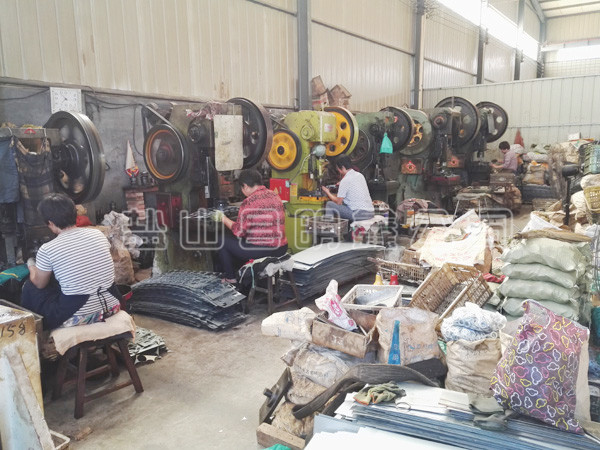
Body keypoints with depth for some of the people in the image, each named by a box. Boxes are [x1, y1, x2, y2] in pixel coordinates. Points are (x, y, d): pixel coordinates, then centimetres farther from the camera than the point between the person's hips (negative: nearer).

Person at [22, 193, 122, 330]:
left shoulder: (47, 250, -12)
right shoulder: (98, 234, -1)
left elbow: (39, 284, 7)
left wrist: (31, 267, 29)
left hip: (77, 316, -5)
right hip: (111, 306, 5)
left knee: (30, 288, 23)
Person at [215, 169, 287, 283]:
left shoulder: (248, 202, -15)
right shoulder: (275, 196, 7)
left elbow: (239, 232, -11)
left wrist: (224, 219, 4)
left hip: (260, 250, -8)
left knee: (222, 241, 12)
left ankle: (230, 278, 22)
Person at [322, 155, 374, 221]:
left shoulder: (345, 180, -11)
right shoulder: (360, 175, 12)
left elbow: (338, 202, -5)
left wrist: (328, 193, 11)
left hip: (359, 214, -9)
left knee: (330, 204, 0)